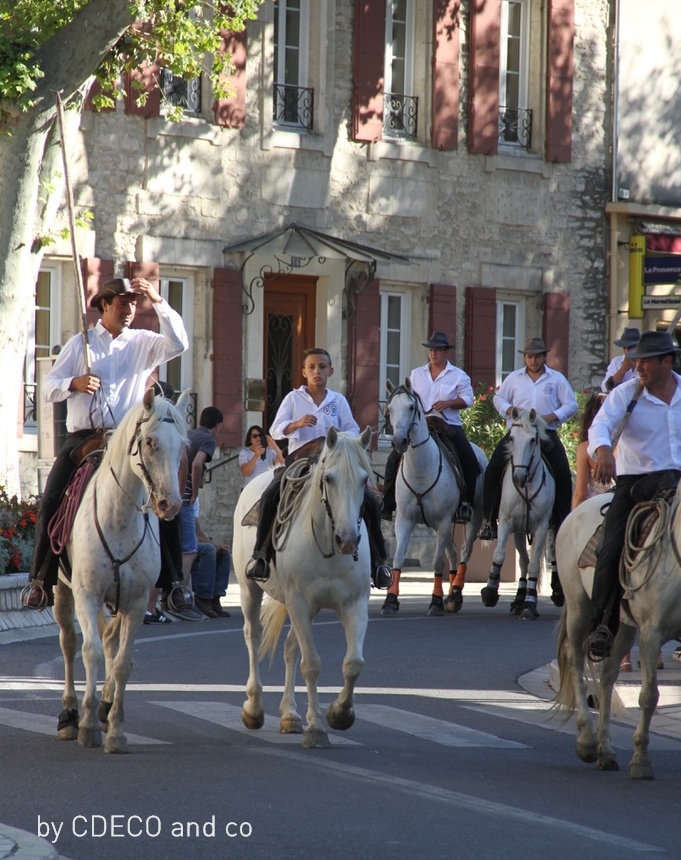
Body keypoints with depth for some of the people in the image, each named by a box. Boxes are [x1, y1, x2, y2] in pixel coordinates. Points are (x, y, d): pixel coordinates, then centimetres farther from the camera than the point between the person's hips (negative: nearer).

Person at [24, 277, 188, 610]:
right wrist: (74, 383, -14)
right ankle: (40, 581, 1)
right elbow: (48, 387, 7)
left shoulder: (143, 343, 10)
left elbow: (178, 343, -9)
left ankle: (170, 582, -7)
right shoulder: (80, 343, 11)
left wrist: (158, 302, -16)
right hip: (82, 440, 0)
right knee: (51, 504, -12)